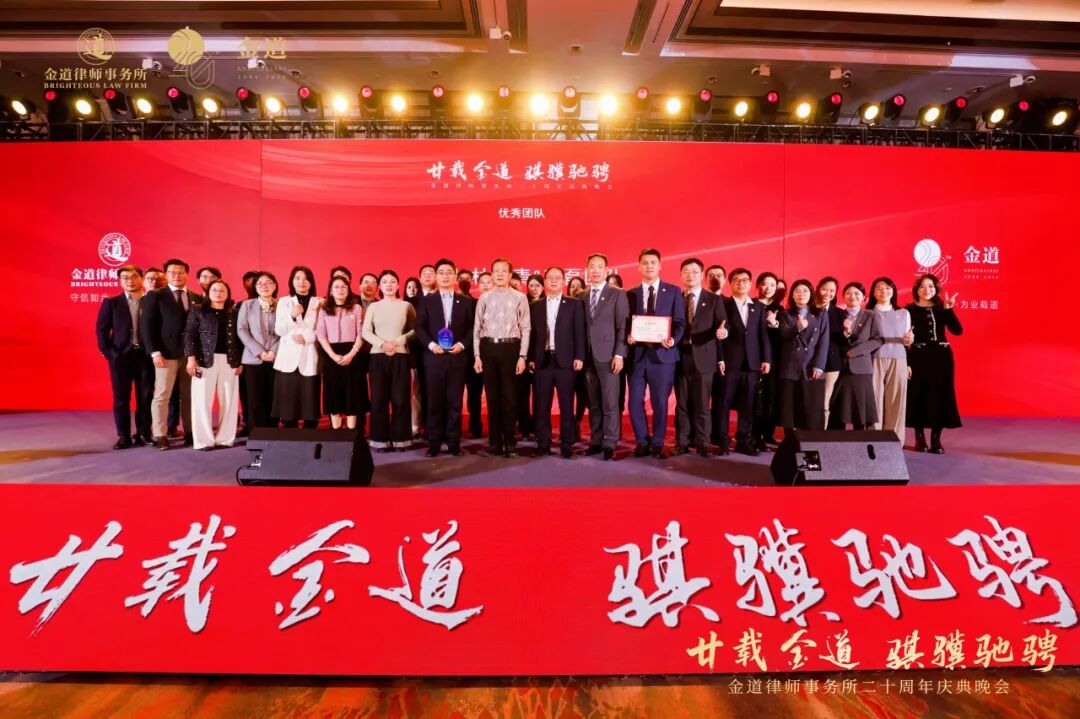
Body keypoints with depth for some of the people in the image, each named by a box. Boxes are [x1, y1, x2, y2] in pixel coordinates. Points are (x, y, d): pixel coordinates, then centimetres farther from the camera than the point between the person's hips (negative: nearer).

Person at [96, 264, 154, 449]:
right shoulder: (111, 303, 6)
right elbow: (102, 330, 3)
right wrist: (108, 353, -5)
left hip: (146, 355, 0)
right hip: (121, 355, 0)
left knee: (146, 397, 4)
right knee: (121, 397, 4)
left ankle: (143, 434, 14)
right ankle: (124, 437, 11)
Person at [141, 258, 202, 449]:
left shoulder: (197, 298, 13)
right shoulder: (155, 296, 3)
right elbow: (148, 326, -2)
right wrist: (155, 352, -11)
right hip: (166, 353, -3)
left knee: (189, 396, 4)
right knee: (162, 395, -1)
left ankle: (189, 433, 9)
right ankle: (160, 436, 4)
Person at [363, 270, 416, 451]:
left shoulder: (406, 306, 5)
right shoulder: (373, 307, 9)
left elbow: (415, 329, 1)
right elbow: (366, 332, 3)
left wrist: (397, 341, -11)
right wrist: (381, 343, -12)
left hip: (400, 356, -1)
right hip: (378, 356, 1)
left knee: (400, 399, -1)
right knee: (379, 399, 0)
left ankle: (400, 439, 7)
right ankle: (381, 440, 7)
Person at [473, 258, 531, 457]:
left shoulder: (520, 298, 2)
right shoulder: (484, 298, 6)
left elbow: (525, 328, 0)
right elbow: (477, 328, 7)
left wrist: (522, 356, -6)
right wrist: (477, 355, 1)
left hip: (510, 347, -2)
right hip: (488, 347, 2)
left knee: (509, 396, 3)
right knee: (492, 396, 7)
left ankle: (510, 443, 13)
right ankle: (495, 442, 16)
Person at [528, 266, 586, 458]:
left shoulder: (574, 304, 6)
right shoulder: (535, 306, 11)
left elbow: (579, 332, 1)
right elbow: (531, 333, 8)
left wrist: (579, 357, -8)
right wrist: (530, 358, 0)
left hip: (565, 360, -2)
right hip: (542, 360, 2)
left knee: (566, 405, 3)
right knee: (542, 406, 5)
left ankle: (567, 445, 9)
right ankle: (543, 444, 13)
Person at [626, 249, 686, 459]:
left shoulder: (673, 291, 6)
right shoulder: (630, 294, 11)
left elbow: (680, 322, 2)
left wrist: (673, 339, -15)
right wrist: (628, 336, -11)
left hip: (662, 353, -2)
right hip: (637, 353, 2)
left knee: (660, 402, 4)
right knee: (635, 402, 3)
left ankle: (657, 444, 18)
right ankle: (642, 442, 19)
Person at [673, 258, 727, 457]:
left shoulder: (714, 300, 7)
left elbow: (722, 325, -2)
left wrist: (723, 331, -23)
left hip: (703, 357, -2)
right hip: (680, 357, 2)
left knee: (701, 404, 2)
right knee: (682, 403, 8)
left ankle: (702, 443, 11)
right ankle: (682, 442, 15)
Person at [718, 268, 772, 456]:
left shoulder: (758, 307, 15)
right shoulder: (723, 304, 3)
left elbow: (763, 335, 11)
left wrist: (766, 359, 2)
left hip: (751, 362, 3)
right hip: (729, 361, -3)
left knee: (747, 404, 5)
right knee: (724, 402, 0)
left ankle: (743, 440, 13)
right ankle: (722, 440, 7)